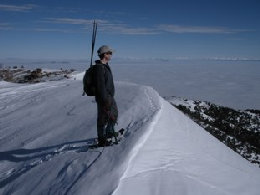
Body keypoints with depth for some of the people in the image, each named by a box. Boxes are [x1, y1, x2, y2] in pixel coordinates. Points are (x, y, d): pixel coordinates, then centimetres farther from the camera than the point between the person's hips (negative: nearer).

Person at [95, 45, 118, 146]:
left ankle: (110, 132, 42)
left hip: (109, 97, 10)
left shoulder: (106, 66, 11)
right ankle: (102, 140, 13)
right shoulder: (100, 68, -21)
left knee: (114, 114, 23)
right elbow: (100, 86, -24)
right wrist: (105, 101, -24)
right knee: (103, 118, 0)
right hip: (104, 98, -10)